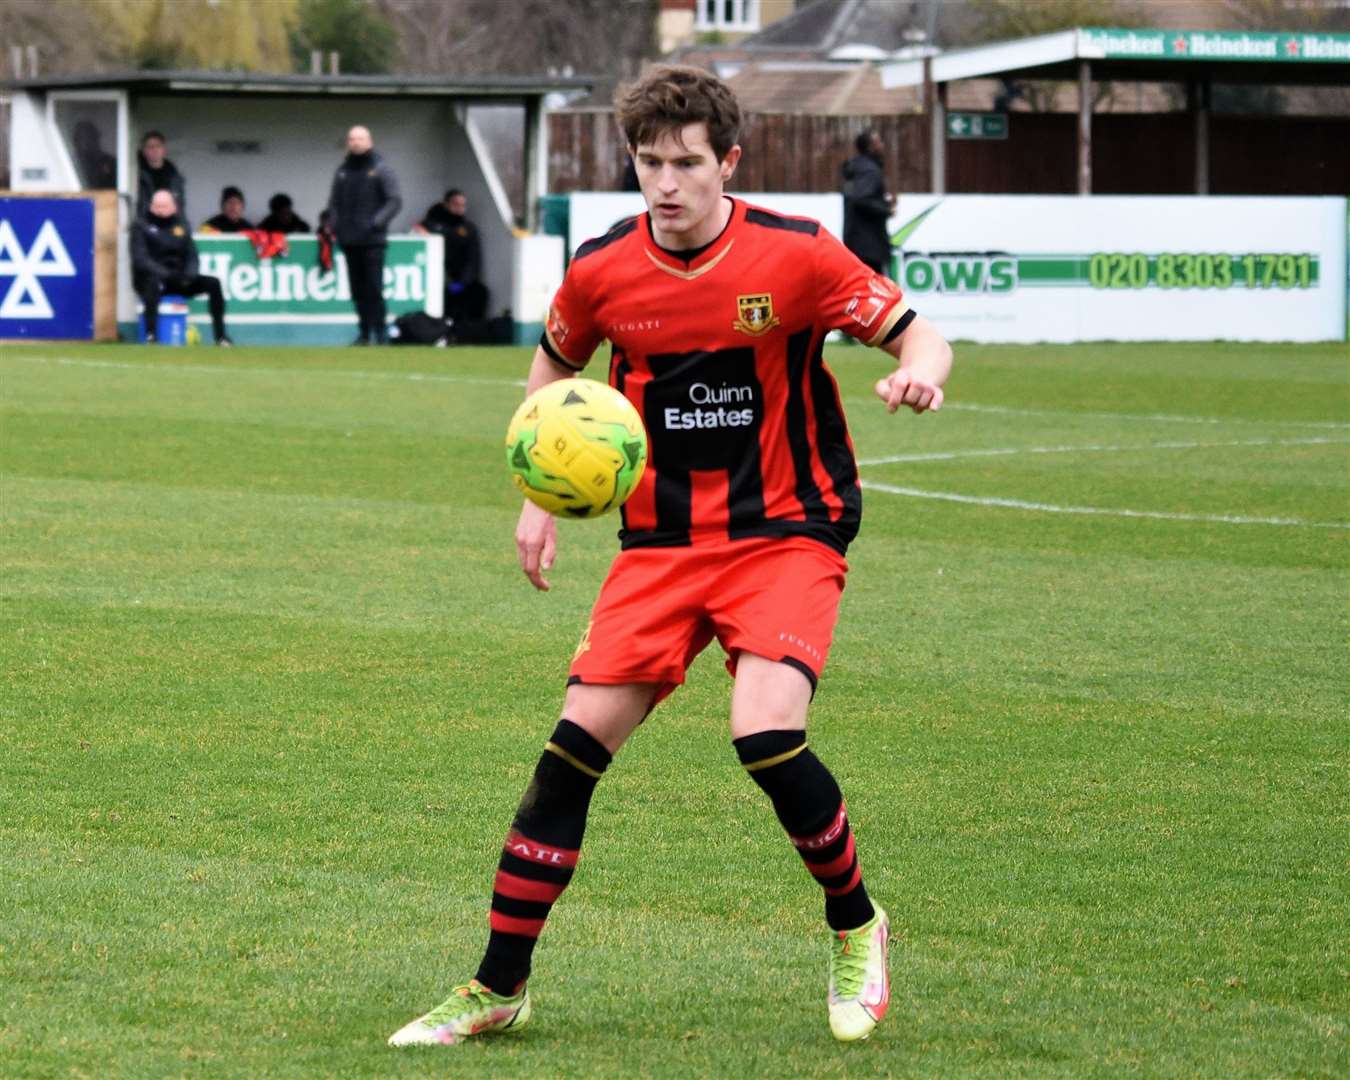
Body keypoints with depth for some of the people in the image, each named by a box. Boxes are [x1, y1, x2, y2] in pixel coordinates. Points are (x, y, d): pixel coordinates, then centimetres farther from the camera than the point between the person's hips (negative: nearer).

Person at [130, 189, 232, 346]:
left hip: (177, 279, 5)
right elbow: (140, 258, -12)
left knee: (213, 283, -12)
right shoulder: (141, 226, -1)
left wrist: (189, 273, -12)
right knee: (154, 283, -40)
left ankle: (221, 336, -12)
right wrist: (163, 273, -26)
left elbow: (191, 254, 11)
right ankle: (150, 335, -45)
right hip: (148, 278, -5)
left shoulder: (181, 225, 14)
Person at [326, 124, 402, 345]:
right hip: (349, 241, 5)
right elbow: (334, 201, 21)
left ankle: (380, 331, -6)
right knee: (358, 290, 6)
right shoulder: (342, 171, 14)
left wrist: (377, 222, -16)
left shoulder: (381, 169, -1)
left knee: (374, 287, -9)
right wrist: (335, 224, 5)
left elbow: (395, 201, -6)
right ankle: (364, 331, 11)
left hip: (373, 240, -5)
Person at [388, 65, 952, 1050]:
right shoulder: (601, 271, -4)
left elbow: (918, 334, -4)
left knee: (766, 737, -24)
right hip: (661, 542, 3)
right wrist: (542, 496, 8)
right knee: (575, 745, -6)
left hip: (786, 533, -3)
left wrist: (919, 371, -29)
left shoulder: (796, 255, -12)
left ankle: (856, 930, 4)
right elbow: (556, 364, 17)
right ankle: (499, 989, 6)